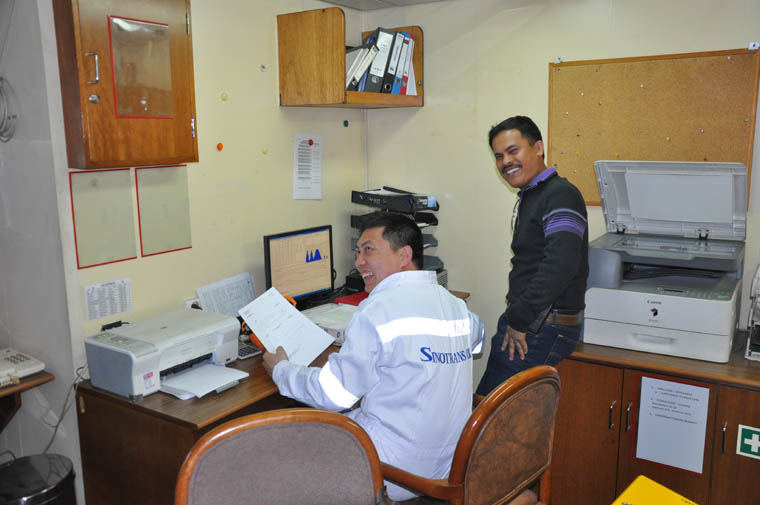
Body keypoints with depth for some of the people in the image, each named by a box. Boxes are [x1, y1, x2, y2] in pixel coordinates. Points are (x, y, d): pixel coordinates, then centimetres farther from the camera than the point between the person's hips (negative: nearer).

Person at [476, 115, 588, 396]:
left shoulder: (560, 195, -15)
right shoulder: (529, 197, 18)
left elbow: (559, 267, -27)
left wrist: (520, 319, -21)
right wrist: (515, 315, 13)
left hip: (544, 329, -10)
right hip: (525, 320, 10)